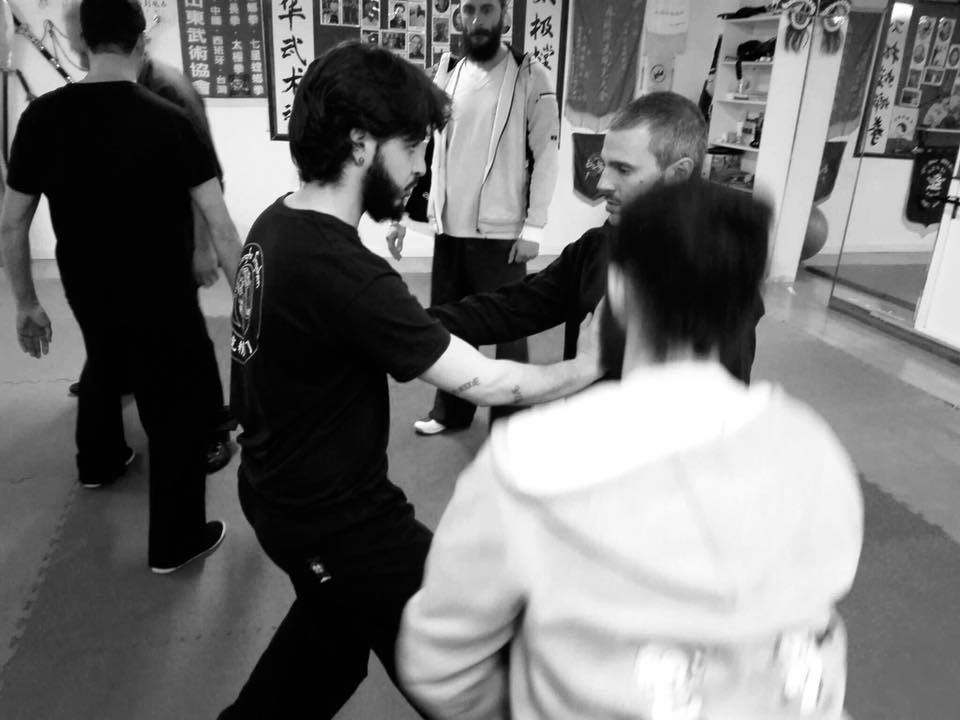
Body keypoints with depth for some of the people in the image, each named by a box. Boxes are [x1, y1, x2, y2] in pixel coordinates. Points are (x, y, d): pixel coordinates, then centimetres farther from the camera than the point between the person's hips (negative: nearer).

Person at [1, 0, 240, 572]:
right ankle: (176, 541, 19)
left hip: (87, 292, 5)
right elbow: (221, 227, -19)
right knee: (180, 408, 10)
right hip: (162, 298, -5)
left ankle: (99, 462, 57)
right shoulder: (170, 122, -17)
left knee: (105, 366, 33)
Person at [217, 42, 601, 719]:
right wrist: (585, 368, -11)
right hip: (337, 518, -9)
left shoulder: (276, 224, -2)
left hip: (279, 489, 9)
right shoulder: (340, 269, -31)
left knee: (331, 628, 34)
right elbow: (481, 383, -25)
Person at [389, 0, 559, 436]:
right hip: (449, 226, 5)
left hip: (501, 231, -4)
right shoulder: (446, 74, 9)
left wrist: (533, 227, -12)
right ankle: (451, 410, 33)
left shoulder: (530, 76, -3)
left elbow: (546, 154, -7)